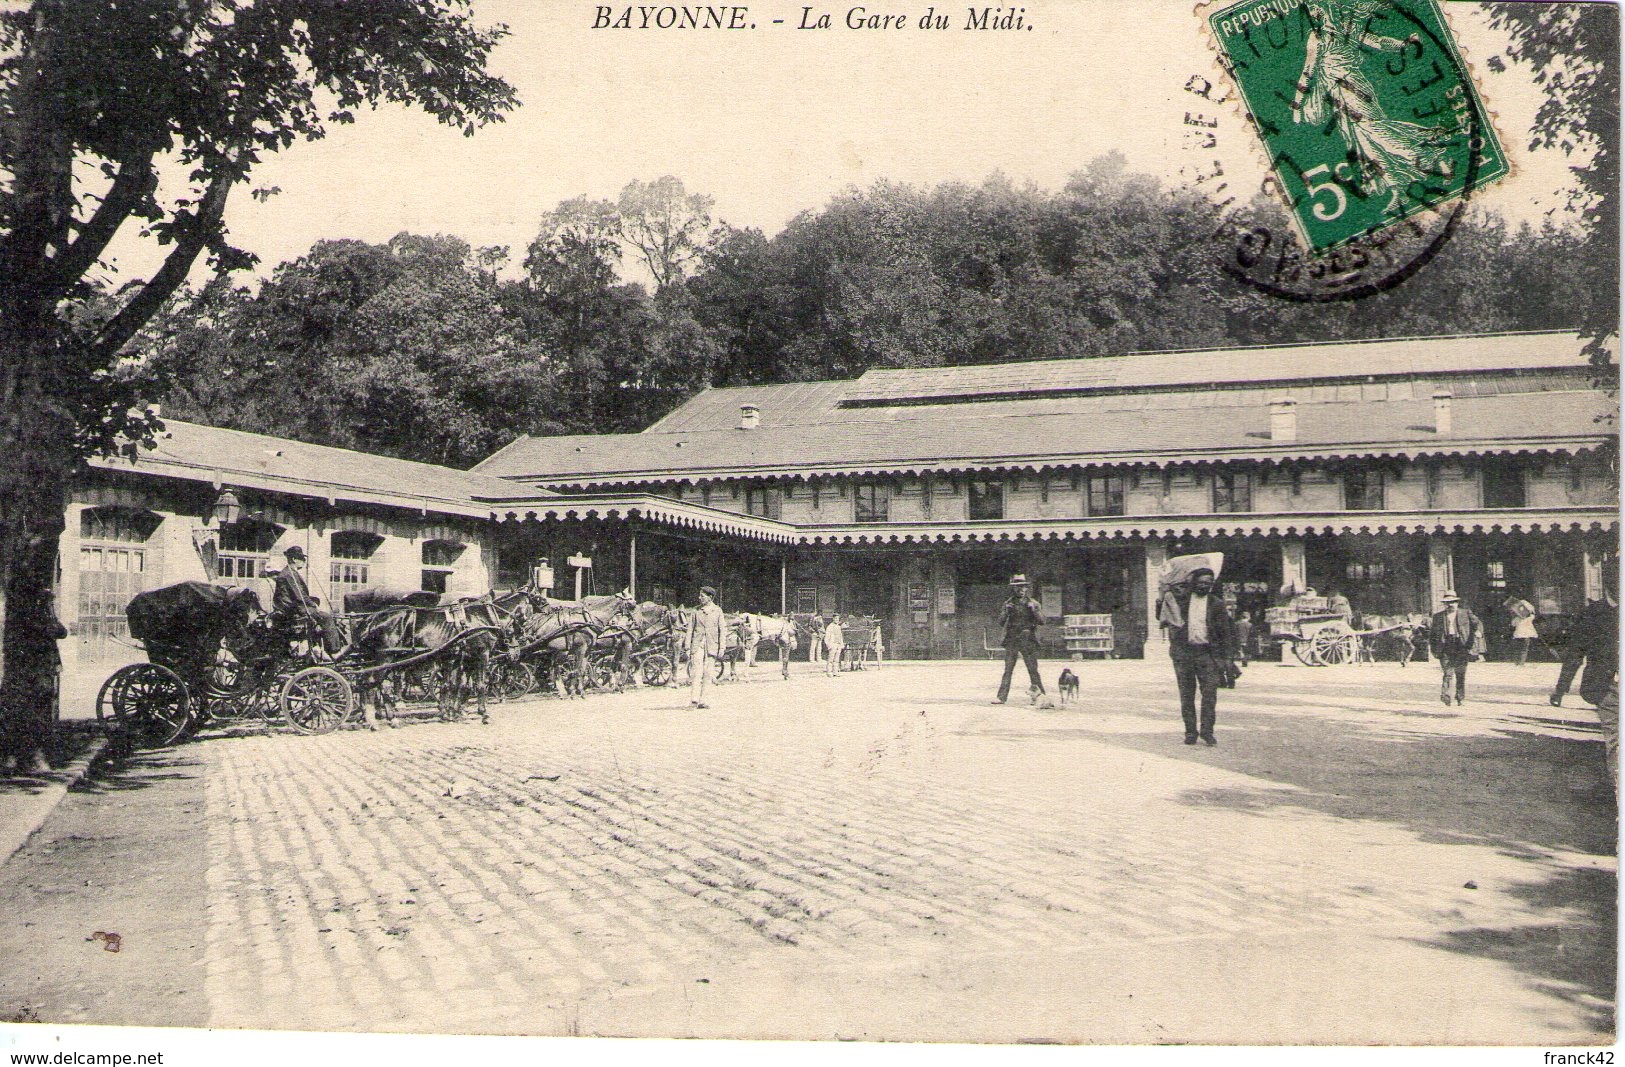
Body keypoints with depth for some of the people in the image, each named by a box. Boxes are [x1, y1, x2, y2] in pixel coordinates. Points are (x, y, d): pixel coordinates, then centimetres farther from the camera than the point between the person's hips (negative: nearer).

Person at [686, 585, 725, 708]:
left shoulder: (717, 611, 6)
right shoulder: (696, 611, 6)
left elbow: (721, 630, 7)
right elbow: (690, 629, 7)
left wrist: (721, 648, 1)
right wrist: (688, 648, 2)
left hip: (711, 646, 1)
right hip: (697, 644, -1)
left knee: (706, 674, 3)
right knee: (696, 672, -13)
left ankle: (702, 701, 8)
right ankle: (693, 700, -18)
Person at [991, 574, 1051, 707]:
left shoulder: (1032, 603, 5)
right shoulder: (1008, 604, 10)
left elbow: (1041, 620, -2)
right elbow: (1000, 622, 6)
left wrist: (1033, 609, -16)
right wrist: (1006, 611, -11)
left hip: (1028, 641, -2)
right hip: (1011, 641, 2)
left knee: (1033, 670, -4)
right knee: (1008, 670, 2)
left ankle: (1040, 696, -2)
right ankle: (1001, 696, 3)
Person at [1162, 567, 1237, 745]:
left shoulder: (1217, 604, 7)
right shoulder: (1182, 597, 6)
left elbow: (1226, 633, 7)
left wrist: (1228, 659, 1)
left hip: (1207, 653, -1)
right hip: (1183, 652, 1)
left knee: (1210, 694, -6)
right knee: (1186, 696, 4)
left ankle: (1207, 731, 3)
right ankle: (1190, 732, 11)